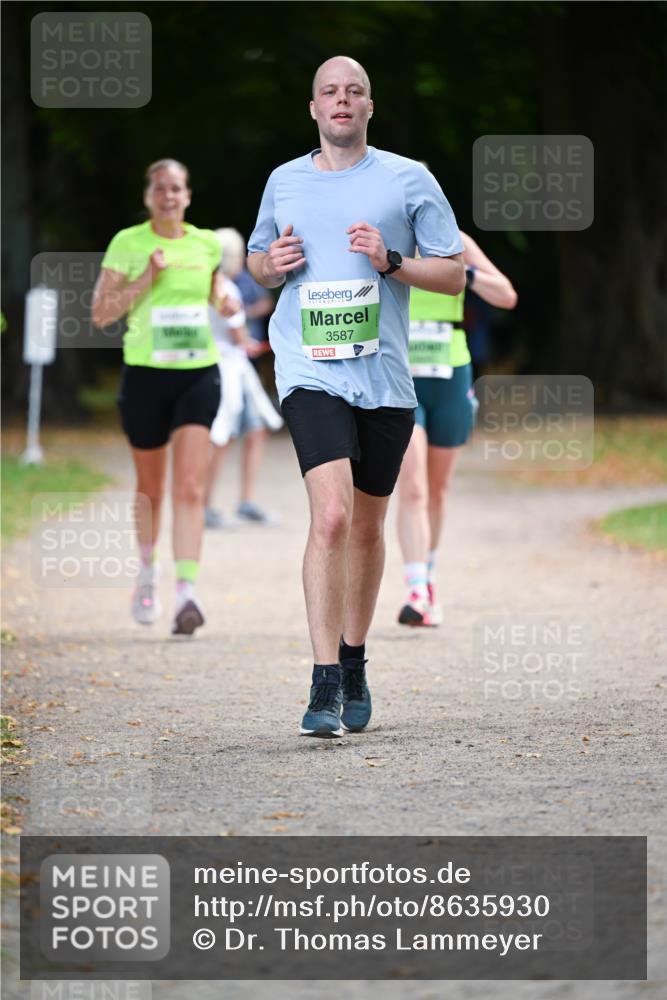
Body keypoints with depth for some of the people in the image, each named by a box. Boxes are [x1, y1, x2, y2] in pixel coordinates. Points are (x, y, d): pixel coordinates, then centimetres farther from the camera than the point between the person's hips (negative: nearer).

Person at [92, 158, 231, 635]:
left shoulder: (208, 244, 6)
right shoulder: (127, 243, -2)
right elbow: (101, 313, -5)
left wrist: (226, 303, 2)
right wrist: (146, 279, -15)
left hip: (198, 374, 1)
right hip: (146, 375, -1)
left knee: (190, 488, -13)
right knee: (151, 488, 12)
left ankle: (186, 592, -21)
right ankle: (148, 573, 38)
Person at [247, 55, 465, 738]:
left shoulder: (408, 180, 4)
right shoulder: (283, 182, 10)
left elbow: (454, 275, 4)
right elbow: (257, 263, 24)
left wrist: (391, 261, -12)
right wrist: (271, 265, 0)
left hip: (385, 379, 1)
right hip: (311, 375, -1)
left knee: (366, 528, 13)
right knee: (331, 515, -19)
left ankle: (354, 666, 32)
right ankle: (324, 685, -21)